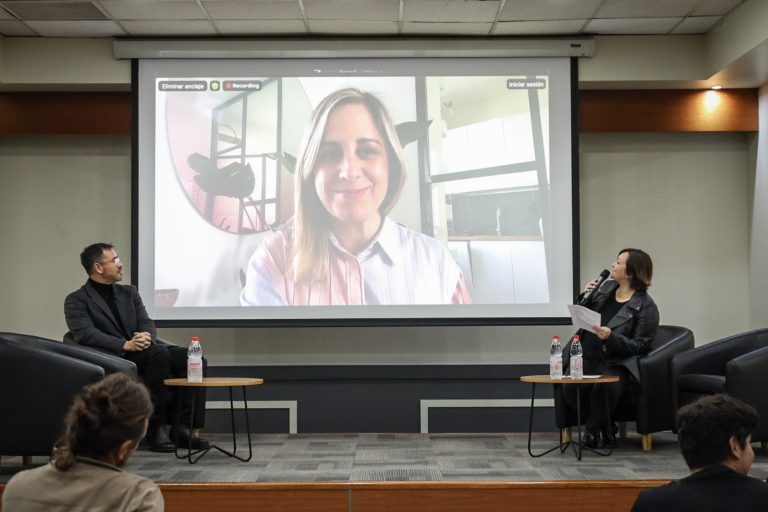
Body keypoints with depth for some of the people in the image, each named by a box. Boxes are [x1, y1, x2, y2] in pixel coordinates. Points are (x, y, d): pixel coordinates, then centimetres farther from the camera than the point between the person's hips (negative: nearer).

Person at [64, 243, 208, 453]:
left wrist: (147, 337, -15)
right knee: (160, 353, -33)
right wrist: (125, 345, -25)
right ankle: (155, 428, -25)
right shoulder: (76, 300, 3)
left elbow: (147, 323, 11)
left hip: (143, 353, 6)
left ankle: (183, 427, -16)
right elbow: (85, 334, -13)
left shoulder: (129, 292, 22)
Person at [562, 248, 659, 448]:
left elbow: (640, 346, -9)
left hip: (615, 364, -5)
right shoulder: (607, 287, 13)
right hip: (584, 357, 5)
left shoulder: (646, 306, -6)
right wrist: (584, 296, 2)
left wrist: (611, 337, -24)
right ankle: (606, 428, 0)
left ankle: (594, 430, -4)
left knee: (604, 387, -37)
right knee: (570, 388, -26)